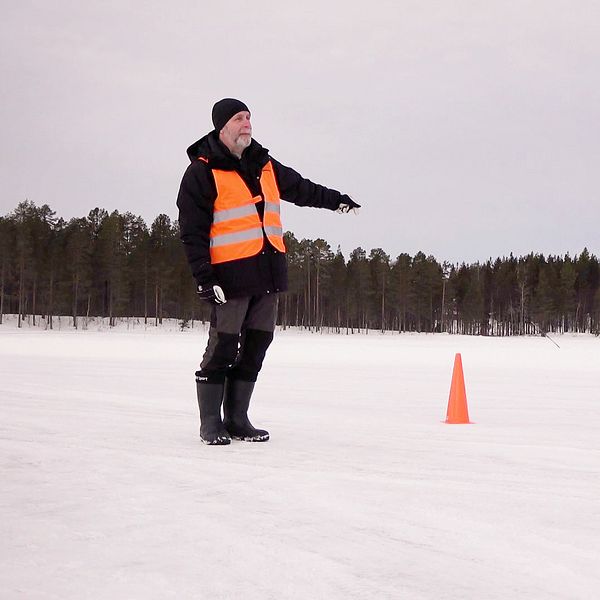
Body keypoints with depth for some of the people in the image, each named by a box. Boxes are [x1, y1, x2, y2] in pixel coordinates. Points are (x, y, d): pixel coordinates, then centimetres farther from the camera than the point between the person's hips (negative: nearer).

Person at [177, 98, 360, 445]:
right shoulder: (202, 172, -4)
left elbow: (299, 188, 34)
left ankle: (237, 419, 18)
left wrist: (334, 200, 38)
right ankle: (210, 423, 7)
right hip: (231, 275, -7)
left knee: (256, 346, 8)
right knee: (222, 348, -5)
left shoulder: (264, 165, 16)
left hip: (269, 271, 7)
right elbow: (192, 231, -8)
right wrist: (204, 278, -15)